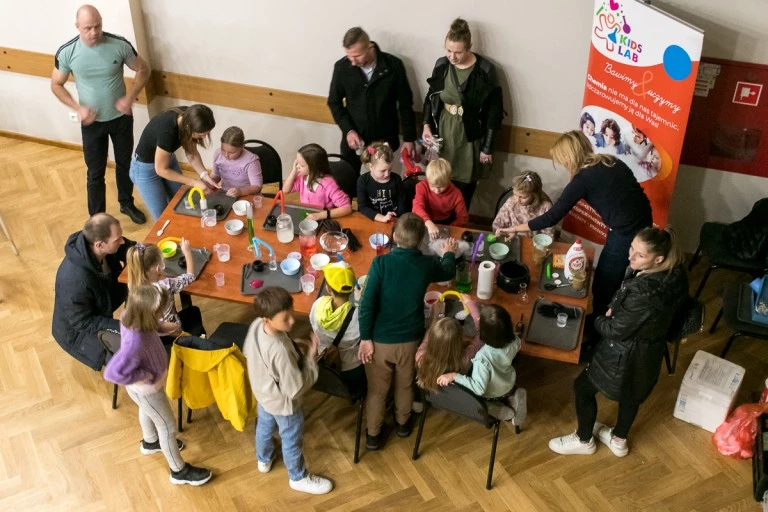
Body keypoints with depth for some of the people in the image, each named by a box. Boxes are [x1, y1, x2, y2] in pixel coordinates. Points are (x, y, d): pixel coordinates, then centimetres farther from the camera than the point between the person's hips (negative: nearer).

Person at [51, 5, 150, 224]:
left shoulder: (120, 45, -18)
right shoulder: (67, 52, -17)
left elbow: (143, 70, -4)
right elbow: (56, 85, -3)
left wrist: (129, 97, -17)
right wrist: (78, 108, -17)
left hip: (121, 118, 1)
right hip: (92, 122, -1)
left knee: (125, 164, 19)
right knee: (95, 173, 9)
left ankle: (127, 204, 43)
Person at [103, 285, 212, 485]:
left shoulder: (131, 317, -21)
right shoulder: (136, 343, -46)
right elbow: (112, 372, -43)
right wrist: (144, 376, -31)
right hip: (146, 389, -8)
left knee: (147, 411, 36)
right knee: (168, 426, 15)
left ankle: (150, 442, 67)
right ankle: (179, 471, 38)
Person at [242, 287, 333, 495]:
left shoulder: (256, 325, -21)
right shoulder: (280, 351, -44)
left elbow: (247, 352, 1)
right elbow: (295, 389, -34)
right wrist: (311, 357, -28)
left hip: (263, 393, 7)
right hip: (283, 403, -7)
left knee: (264, 426, 34)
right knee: (292, 441, 20)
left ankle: (264, 460, 63)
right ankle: (298, 478, 47)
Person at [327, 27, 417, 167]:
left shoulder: (393, 65, -14)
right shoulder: (342, 67, -11)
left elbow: (405, 104, -3)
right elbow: (334, 102, 3)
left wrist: (409, 138, -1)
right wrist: (348, 130, -11)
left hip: (384, 139, -1)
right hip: (353, 138, 1)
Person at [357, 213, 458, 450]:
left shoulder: (381, 263, -21)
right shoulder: (428, 264, -12)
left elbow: (367, 303, -22)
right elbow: (448, 272, 12)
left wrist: (365, 338, -12)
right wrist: (449, 253, 33)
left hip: (380, 339, -2)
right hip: (410, 339, 2)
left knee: (377, 389, 18)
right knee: (405, 384, 27)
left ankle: (373, 435, 34)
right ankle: (402, 423, 49)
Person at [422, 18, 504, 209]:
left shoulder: (485, 71, -14)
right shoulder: (441, 65, -2)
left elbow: (494, 112, -10)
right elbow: (430, 98, 12)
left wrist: (487, 148, -9)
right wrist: (427, 125, -3)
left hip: (469, 138, -3)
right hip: (442, 134, 4)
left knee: (463, 189, 5)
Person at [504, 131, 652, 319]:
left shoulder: (583, 178, -13)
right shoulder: (612, 161, 8)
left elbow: (553, 217, -11)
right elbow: (629, 195, 11)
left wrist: (515, 228, -2)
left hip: (625, 237, -8)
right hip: (644, 229, 8)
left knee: (602, 290, 11)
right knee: (616, 286, 24)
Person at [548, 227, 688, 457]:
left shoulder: (645, 294, -40)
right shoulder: (670, 273, -15)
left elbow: (616, 330, -25)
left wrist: (600, 321, -5)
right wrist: (614, 309, -7)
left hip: (627, 354, -8)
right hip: (648, 351, 8)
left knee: (583, 388, 17)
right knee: (631, 394, 31)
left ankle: (584, 440, 41)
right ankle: (618, 440, 56)